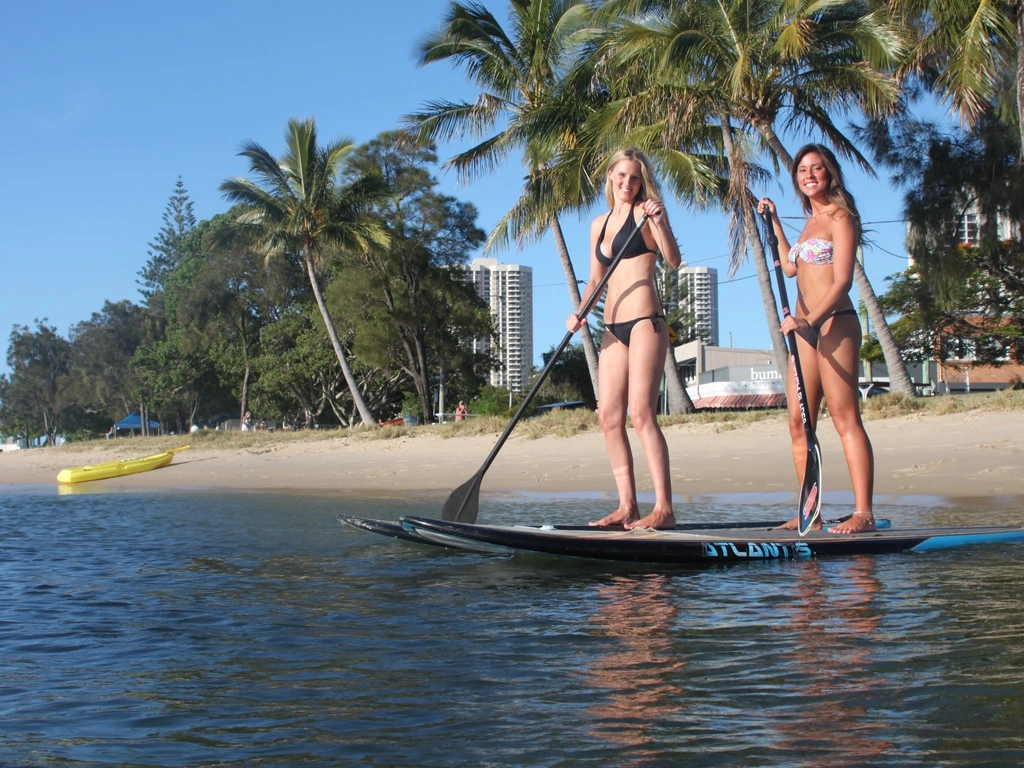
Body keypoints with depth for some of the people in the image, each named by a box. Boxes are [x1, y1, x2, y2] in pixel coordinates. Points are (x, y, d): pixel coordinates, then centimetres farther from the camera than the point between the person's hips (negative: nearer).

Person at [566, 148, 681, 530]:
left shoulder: (644, 212, 0)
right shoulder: (599, 224, 19)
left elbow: (673, 260, -13)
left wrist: (659, 222, -27)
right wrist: (580, 312, 6)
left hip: (645, 321, -7)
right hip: (613, 327, 7)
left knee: (642, 413, -14)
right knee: (609, 416, 2)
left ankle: (664, 509, -14)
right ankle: (627, 506, 6)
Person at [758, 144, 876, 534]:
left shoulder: (839, 217, -5)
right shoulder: (812, 221, 21)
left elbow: (842, 281, -15)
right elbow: (789, 266, 33)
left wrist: (811, 319, -27)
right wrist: (773, 221, 31)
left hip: (834, 324, -9)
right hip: (807, 327, 9)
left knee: (845, 418, -13)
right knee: (798, 423, 4)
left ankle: (863, 513, -14)